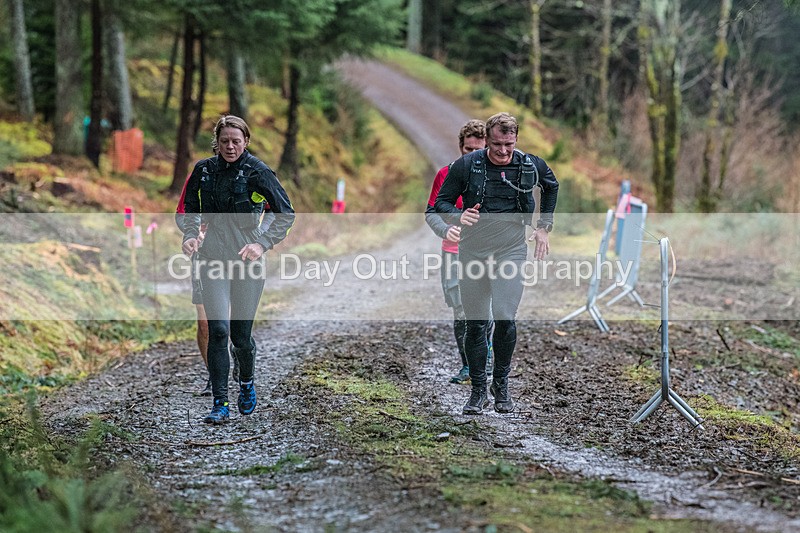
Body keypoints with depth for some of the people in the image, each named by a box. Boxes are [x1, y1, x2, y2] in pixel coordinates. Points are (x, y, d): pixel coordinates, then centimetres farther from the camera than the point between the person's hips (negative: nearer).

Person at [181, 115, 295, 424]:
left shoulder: (257, 172, -6)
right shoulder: (204, 170, 5)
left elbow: (286, 213, -3)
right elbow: (191, 208, 19)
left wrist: (263, 244, -14)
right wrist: (190, 235, 1)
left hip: (247, 260, -2)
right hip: (213, 259, 2)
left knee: (240, 334, 4)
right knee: (218, 330, -9)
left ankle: (247, 381, 36)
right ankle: (220, 404, -5)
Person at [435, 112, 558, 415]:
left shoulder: (531, 166, 0)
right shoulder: (466, 166, -6)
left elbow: (552, 187, 22)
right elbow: (441, 202, 2)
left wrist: (544, 227, 16)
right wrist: (459, 216, -20)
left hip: (511, 250, 0)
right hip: (473, 250, 0)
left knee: (505, 318, -14)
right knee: (475, 323, 2)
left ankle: (501, 385, 5)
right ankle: (478, 390, 14)